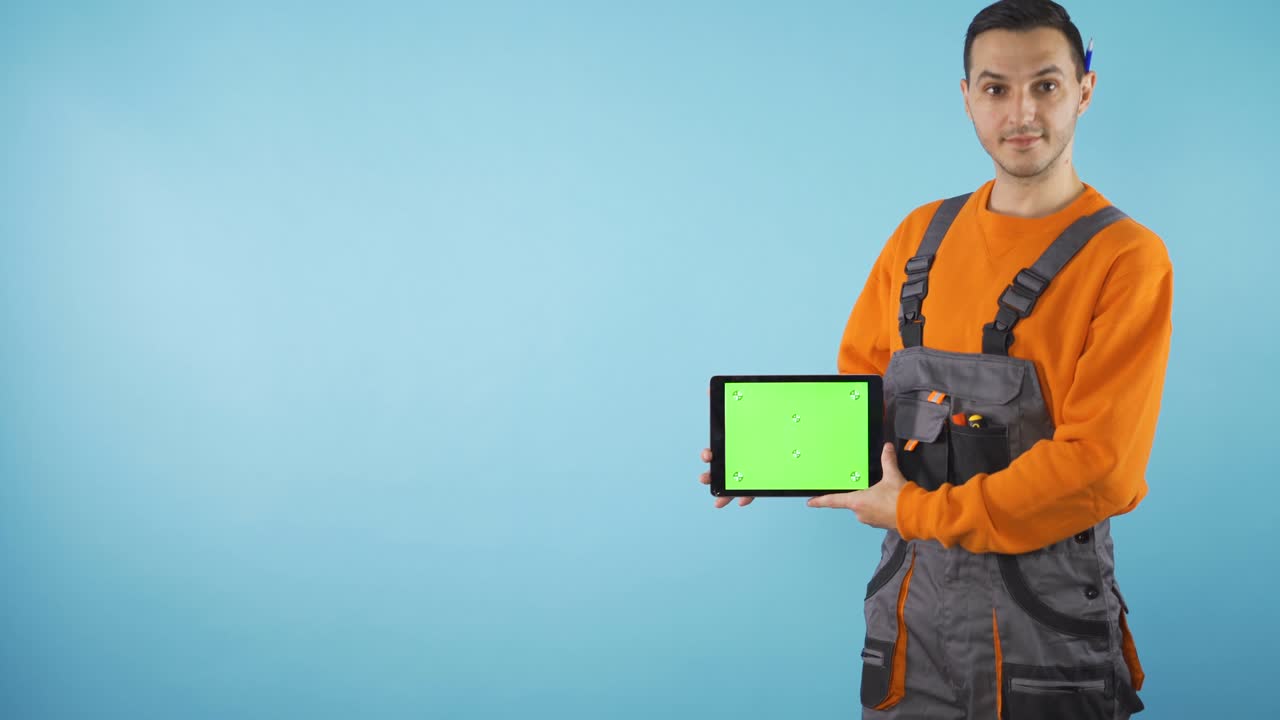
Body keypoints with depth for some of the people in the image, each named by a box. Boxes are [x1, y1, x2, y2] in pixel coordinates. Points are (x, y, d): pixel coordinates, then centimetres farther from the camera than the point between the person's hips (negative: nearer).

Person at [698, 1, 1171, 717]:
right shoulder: (923, 236, 6)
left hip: (1047, 609, -4)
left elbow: (1099, 468, -17)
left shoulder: (1128, 260, -10)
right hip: (915, 601, 4)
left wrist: (916, 511, -15)